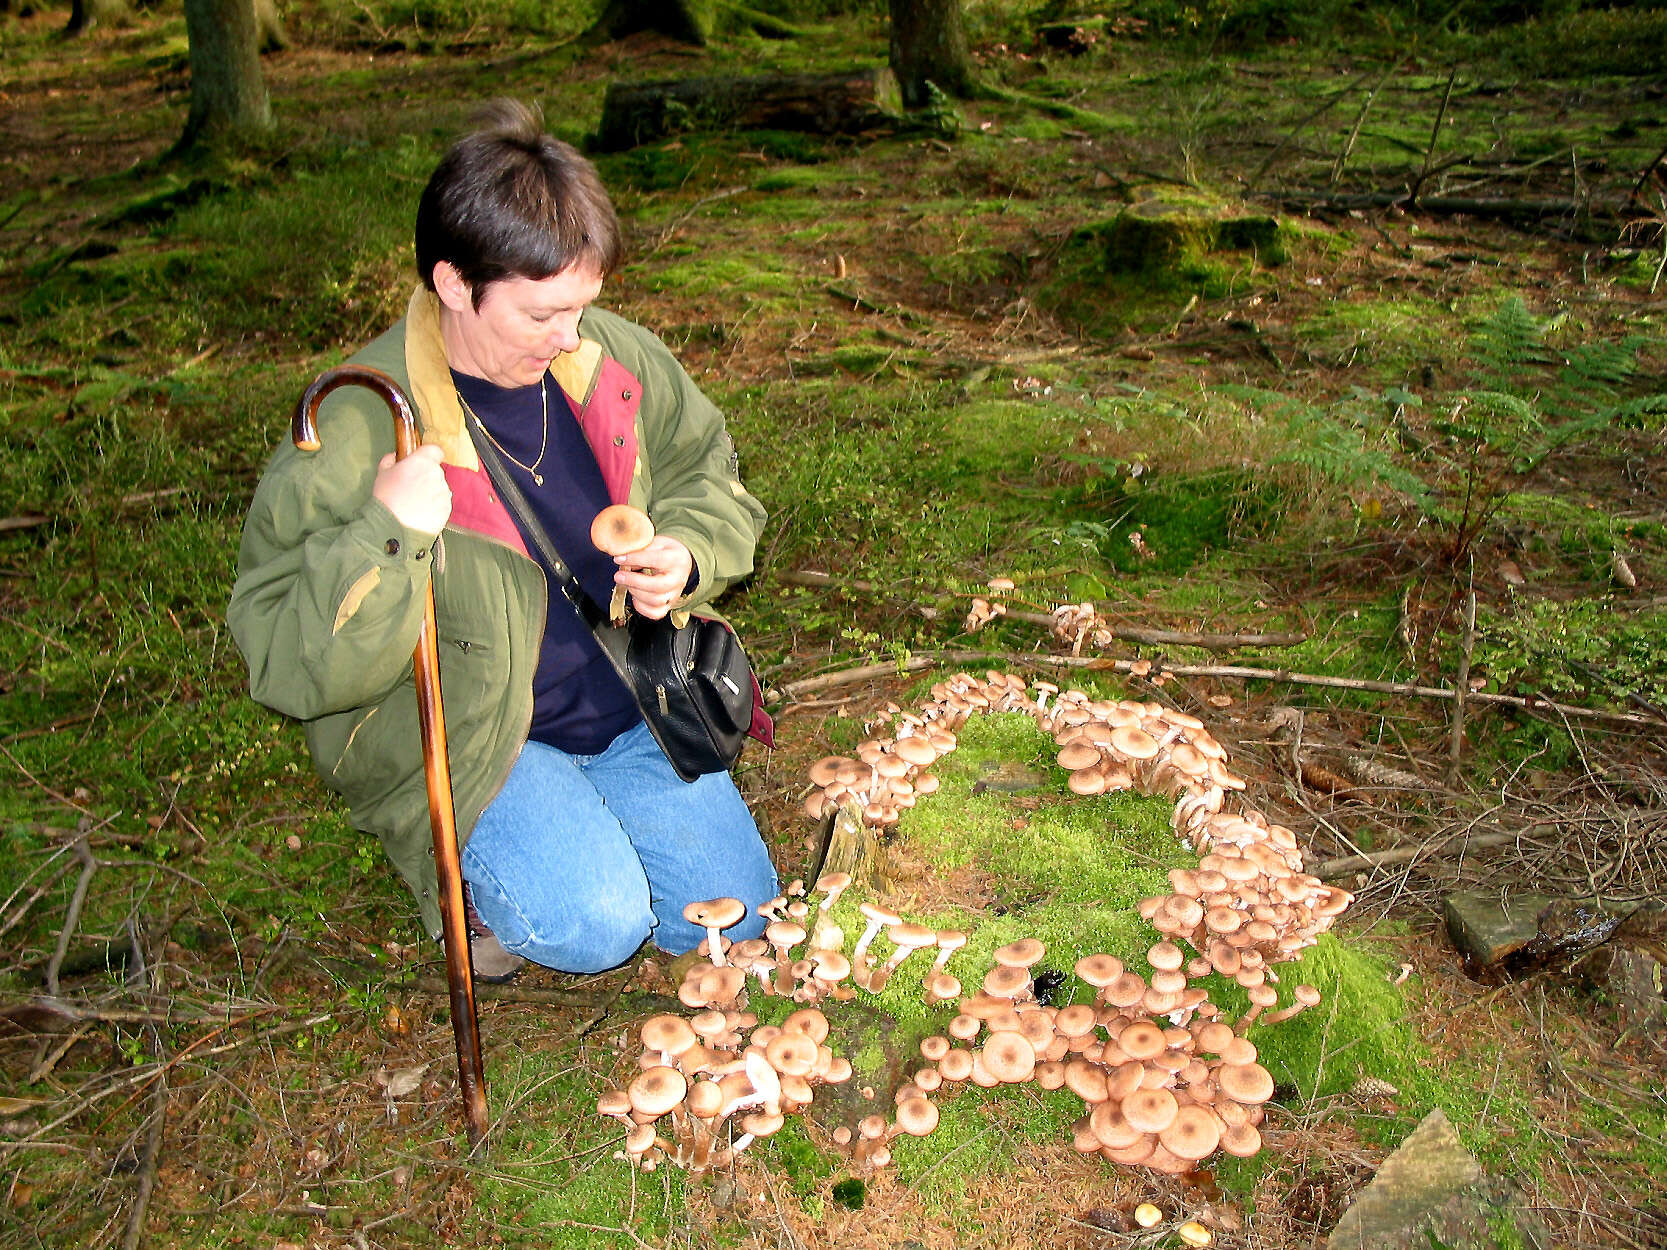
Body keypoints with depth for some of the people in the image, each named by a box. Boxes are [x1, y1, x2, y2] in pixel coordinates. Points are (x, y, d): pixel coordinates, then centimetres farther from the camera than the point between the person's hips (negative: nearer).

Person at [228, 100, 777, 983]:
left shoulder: (615, 358, -6)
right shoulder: (352, 434, -22)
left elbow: (708, 479, 11)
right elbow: (288, 665, -22)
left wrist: (685, 558, -12)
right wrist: (387, 538, -38)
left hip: (631, 708, 5)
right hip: (462, 743, -5)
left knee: (732, 914, 1)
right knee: (594, 925, -24)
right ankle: (471, 887, 10)